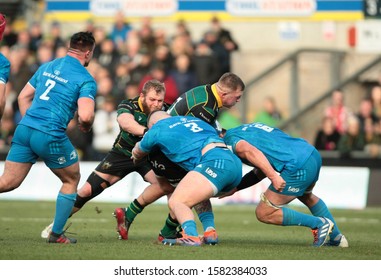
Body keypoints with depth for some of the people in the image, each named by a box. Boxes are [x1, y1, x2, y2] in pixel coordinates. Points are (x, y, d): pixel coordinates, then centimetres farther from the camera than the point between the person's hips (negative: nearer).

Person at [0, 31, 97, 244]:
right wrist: (86, 127, 5)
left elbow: (23, 96, 19)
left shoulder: (47, 67, 16)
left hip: (24, 130, 5)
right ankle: (57, 234, 20)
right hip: (51, 137, -5)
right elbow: (85, 115, -17)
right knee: (72, 180, 18)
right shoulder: (86, 80, -5)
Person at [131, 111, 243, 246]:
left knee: (176, 202, -11)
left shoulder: (157, 128, 17)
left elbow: (137, 153, 35)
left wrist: (136, 155, 61)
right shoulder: (194, 120, 33)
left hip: (216, 163, -8)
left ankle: (191, 236, -38)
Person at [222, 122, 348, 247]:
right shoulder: (248, 129, 27)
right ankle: (336, 237, 45)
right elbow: (261, 171, 28)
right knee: (306, 196, 39)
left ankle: (320, 224, 5)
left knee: (263, 214, 3)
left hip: (298, 166, -9)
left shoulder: (230, 139, 1)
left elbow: (251, 151, -23)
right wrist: (235, 188, 25)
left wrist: (273, 176, -30)